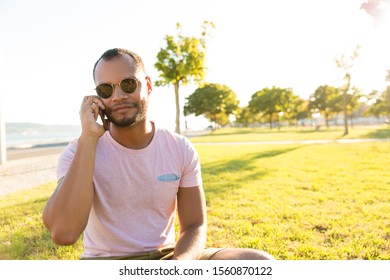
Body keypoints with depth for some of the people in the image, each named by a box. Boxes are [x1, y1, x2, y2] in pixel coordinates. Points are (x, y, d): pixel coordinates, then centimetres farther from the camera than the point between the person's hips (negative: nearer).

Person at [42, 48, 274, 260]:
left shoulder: (181, 149, -4)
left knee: (261, 261, -16)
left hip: (168, 256, 3)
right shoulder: (78, 152, -10)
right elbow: (63, 233, -25)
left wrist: (179, 265, -23)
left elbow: (195, 226, 0)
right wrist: (88, 138, -25)